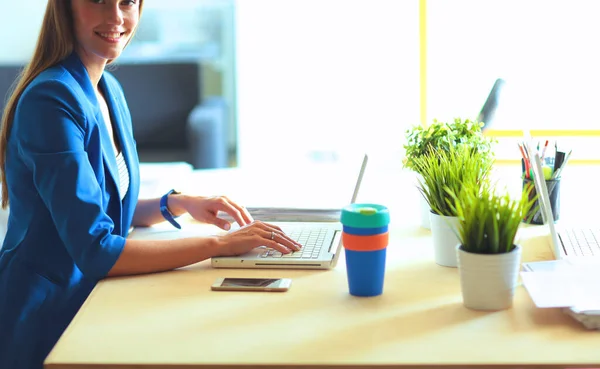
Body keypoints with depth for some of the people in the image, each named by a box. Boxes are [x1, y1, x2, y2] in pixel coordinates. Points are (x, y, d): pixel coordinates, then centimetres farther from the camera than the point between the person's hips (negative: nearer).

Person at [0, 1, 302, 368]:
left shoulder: (110, 90, 7)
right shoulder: (52, 100, -19)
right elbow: (96, 251, -24)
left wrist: (178, 203, 0)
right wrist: (220, 244, -21)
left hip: (87, 303, 8)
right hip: (41, 324, -7)